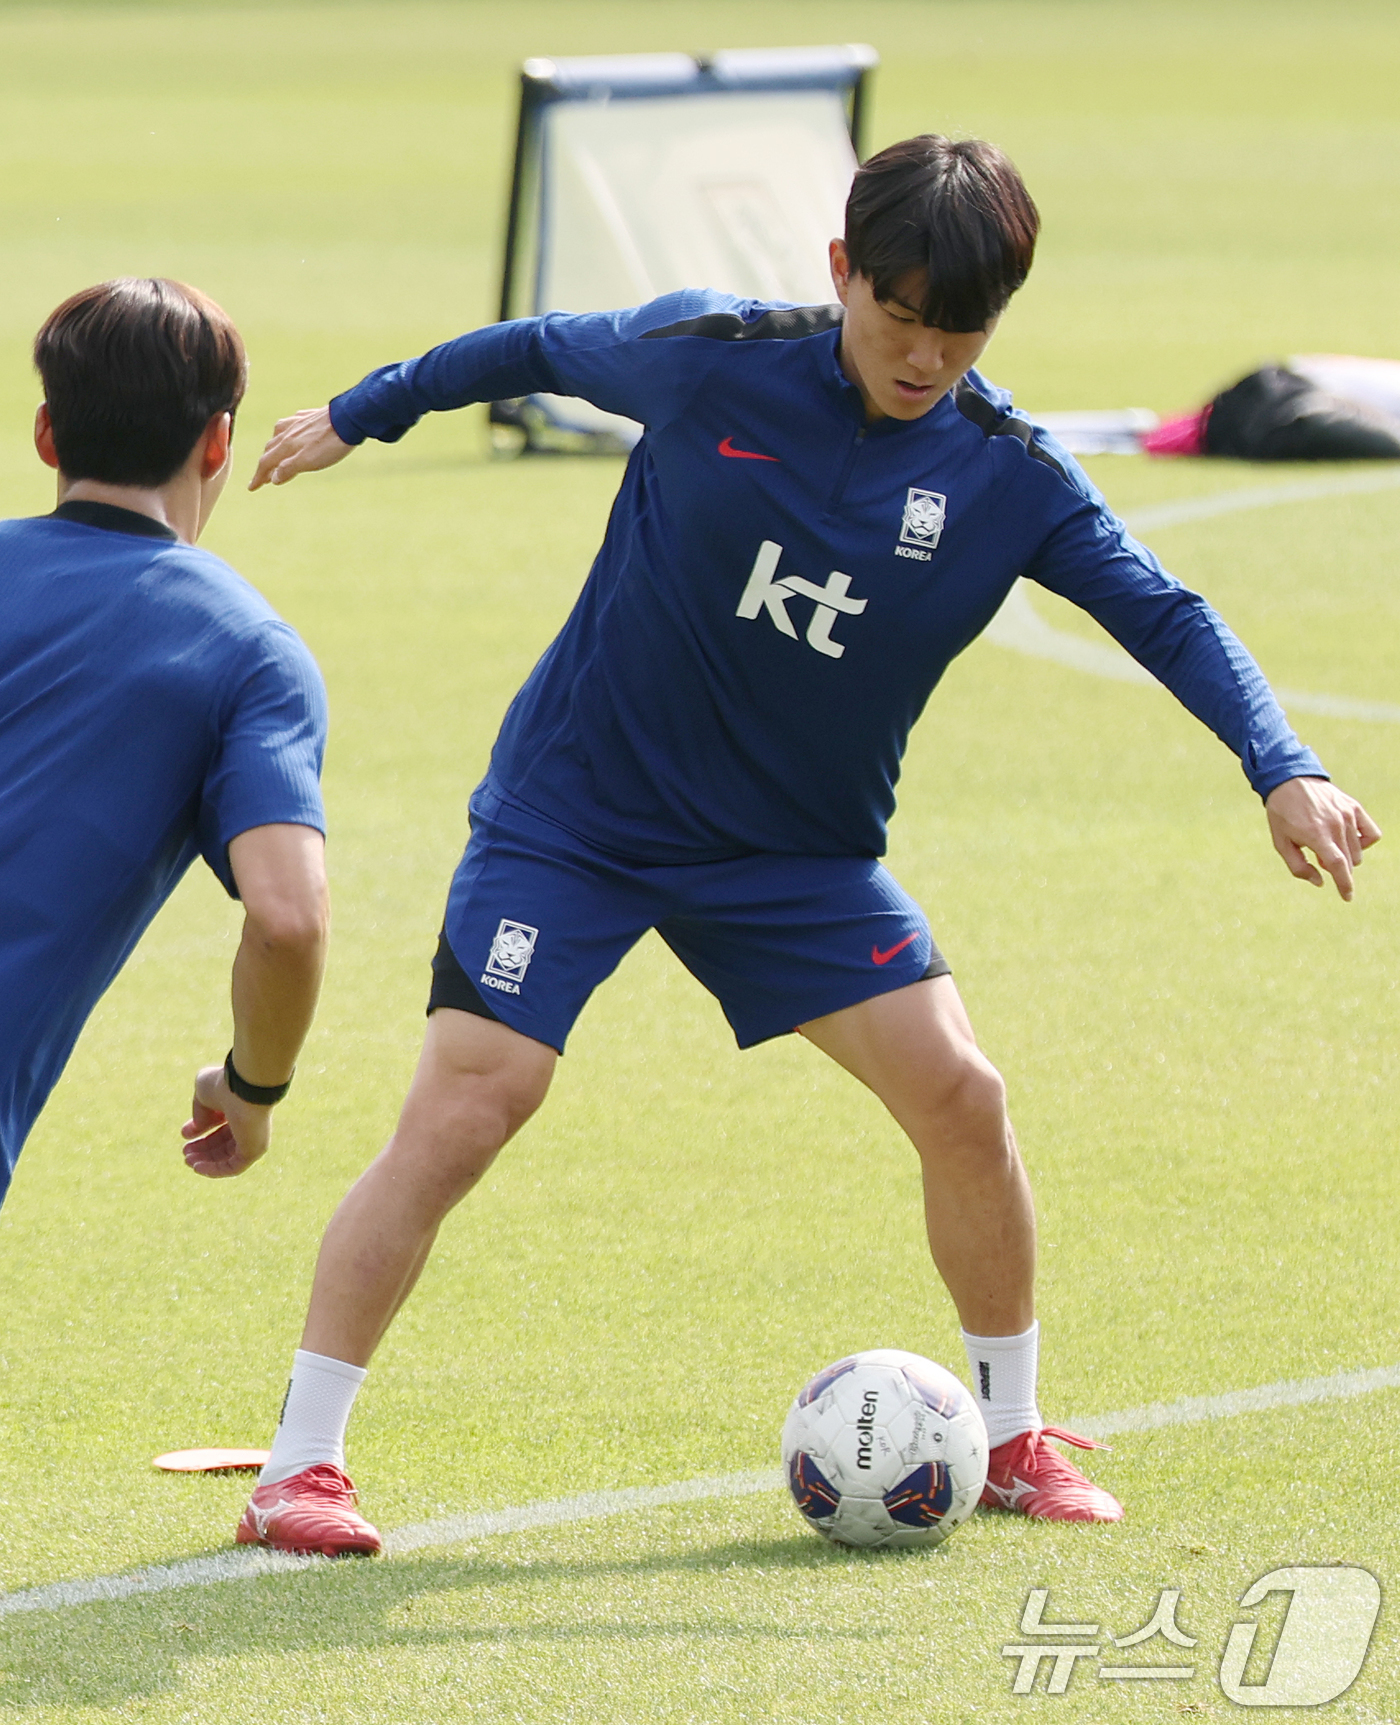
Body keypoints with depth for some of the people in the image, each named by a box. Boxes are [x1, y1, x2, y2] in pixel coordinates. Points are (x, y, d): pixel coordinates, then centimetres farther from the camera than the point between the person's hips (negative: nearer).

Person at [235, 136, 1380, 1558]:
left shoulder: (1008, 476, -9)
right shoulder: (707, 359, -15)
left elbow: (1166, 616, -8)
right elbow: (538, 351, 3)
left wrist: (1284, 770, -22)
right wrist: (356, 416, 15)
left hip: (800, 853, 3)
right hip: (573, 810, -3)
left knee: (959, 1096, -9)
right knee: (463, 1110, -14)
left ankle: (1012, 1436, 13)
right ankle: (299, 1466, -7)